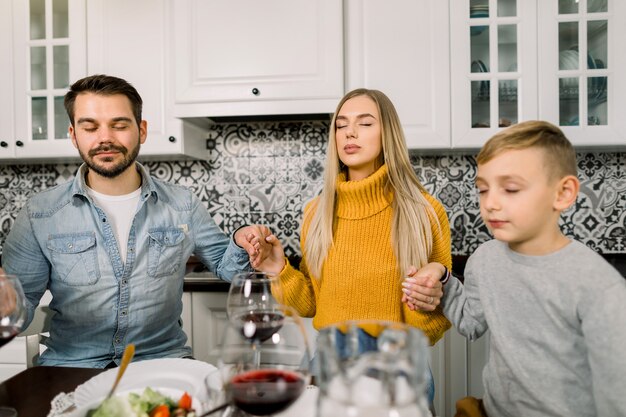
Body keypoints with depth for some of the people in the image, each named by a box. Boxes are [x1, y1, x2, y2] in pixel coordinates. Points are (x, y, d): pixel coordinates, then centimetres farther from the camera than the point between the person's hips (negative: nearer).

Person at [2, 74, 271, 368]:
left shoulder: (182, 205, 3)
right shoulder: (39, 214, 1)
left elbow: (223, 265, 11)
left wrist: (240, 244, -11)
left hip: (163, 359, 0)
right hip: (71, 365, 1)